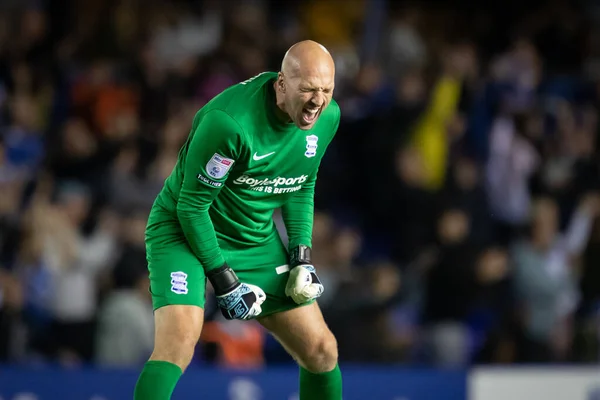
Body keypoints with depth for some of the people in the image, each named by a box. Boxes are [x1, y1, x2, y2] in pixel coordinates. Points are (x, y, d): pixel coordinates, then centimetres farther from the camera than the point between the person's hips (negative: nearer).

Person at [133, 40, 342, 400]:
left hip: (258, 241, 7)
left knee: (321, 351, 5)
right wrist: (224, 281, -17)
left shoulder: (327, 117, -8)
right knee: (179, 340, -30)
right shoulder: (229, 122, -31)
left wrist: (302, 255, 1)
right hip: (185, 232, -7)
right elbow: (191, 206, -21)